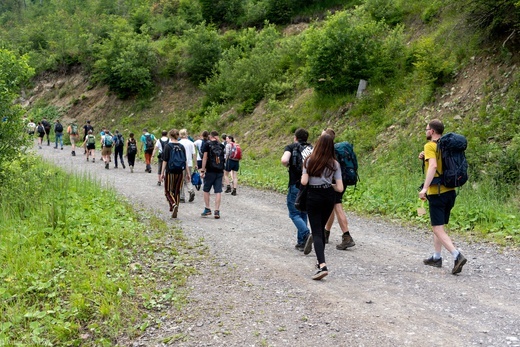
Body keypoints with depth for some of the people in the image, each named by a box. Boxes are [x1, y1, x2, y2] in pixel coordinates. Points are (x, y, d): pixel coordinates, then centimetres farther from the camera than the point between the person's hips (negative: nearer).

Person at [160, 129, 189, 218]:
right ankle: (174, 213, 11)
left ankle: (173, 204, -20)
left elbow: (165, 160, -9)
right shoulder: (182, 146, 4)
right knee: (177, 191, 10)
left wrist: (162, 172, -5)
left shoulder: (168, 146, -7)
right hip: (180, 172, 4)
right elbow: (185, 161, 6)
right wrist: (187, 173, 12)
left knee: (168, 191, 6)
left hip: (170, 172, -4)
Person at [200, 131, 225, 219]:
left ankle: (207, 209, 14)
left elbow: (205, 158, -7)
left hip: (210, 171, -3)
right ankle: (217, 211, -2)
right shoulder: (221, 146, 9)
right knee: (218, 191, 2)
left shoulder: (207, 144, -2)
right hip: (220, 171, 3)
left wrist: (202, 170, -6)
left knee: (206, 190, 12)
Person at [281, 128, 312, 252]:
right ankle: (301, 242, 16)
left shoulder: (291, 147, -1)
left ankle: (306, 234, -21)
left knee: (294, 214, 2)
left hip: (296, 185, -4)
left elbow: (284, 160, -20)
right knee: (303, 214, 15)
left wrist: (288, 166, 1)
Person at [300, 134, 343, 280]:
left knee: (316, 232, -3)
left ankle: (322, 265, -20)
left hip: (313, 197, -3)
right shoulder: (334, 164, -2)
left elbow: (304, 182, -13)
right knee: (321, 228, 21)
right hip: (329, 197, 3)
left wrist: (303, 177, 9)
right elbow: (340, 188, -5)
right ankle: (321, 261, 30)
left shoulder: (309, 161, -7)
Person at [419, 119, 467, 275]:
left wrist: (425, 188, -31)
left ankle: (457, 255, -20)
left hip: (436, 192, -8)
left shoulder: (430, 146, -12)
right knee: (438, 226, 19)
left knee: (438, 229, -7)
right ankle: (436, 257, 25)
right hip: (449, 191, 8)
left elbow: (433, 166, -27)